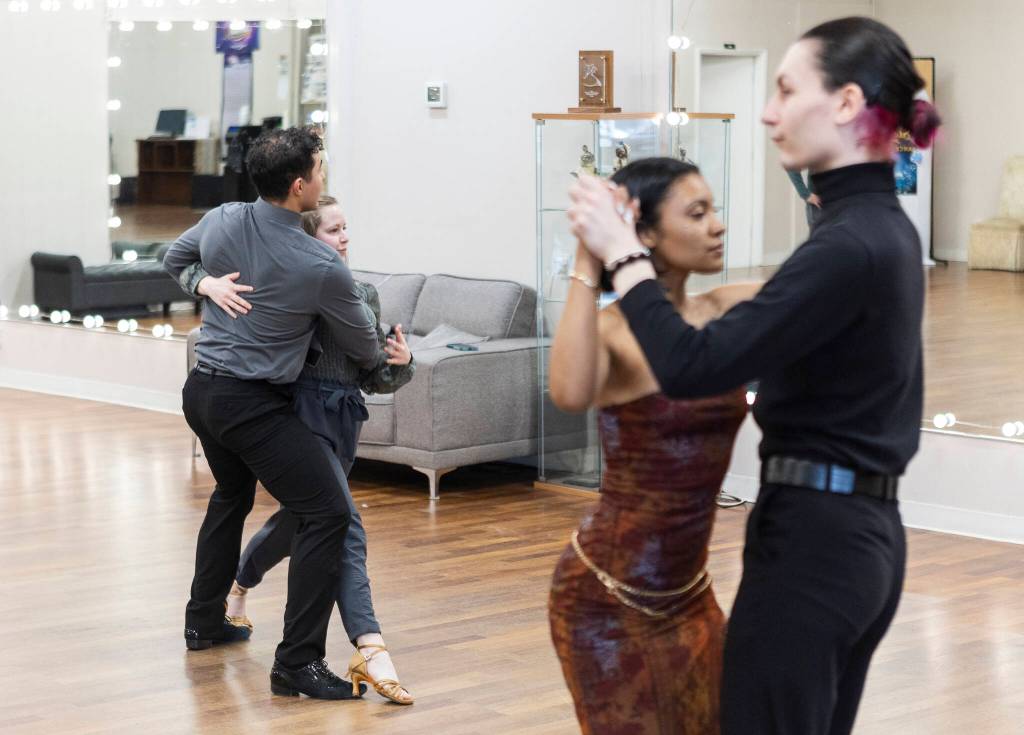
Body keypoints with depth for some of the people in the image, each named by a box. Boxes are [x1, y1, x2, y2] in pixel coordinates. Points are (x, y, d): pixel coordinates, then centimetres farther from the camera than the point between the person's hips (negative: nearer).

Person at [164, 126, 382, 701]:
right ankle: (298, 662, -12)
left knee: (232, 496, 30)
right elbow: (365, 347, -3)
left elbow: (174, 263, 19)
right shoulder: (323, 268, -19)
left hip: (202, 390, 8)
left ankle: (205, 621, 43)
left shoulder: (222, 221, -3)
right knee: (328, 513, -7)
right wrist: (383, 360, 20)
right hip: (254, 405, -8)